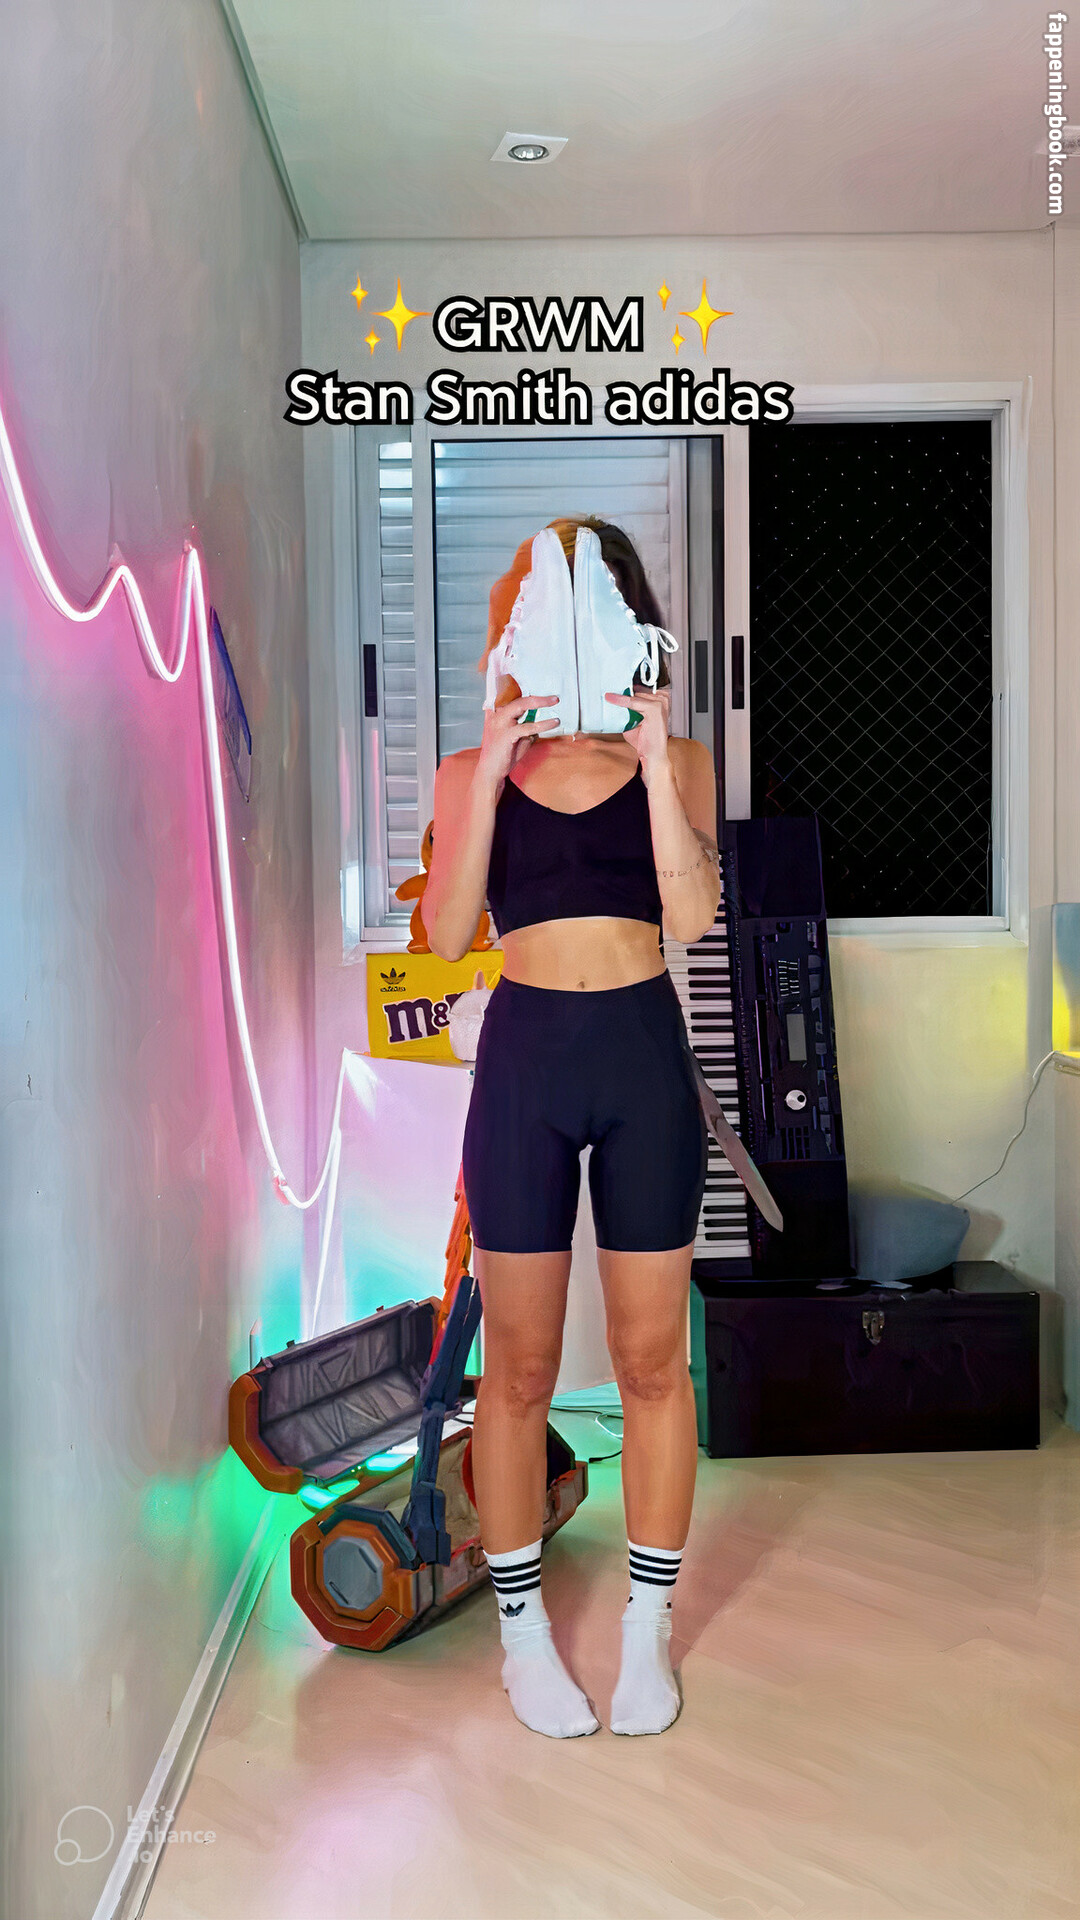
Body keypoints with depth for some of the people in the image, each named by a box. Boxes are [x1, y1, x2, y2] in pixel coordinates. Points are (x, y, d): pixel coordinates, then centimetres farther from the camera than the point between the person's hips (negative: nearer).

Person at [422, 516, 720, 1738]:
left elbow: (693, 916, -11)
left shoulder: (677, 761, 4)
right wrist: (491, 773, -14)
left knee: (652, 1360, 9)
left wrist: (654, 761, -15)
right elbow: (447, 935, -8)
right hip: (524, 1058, 0)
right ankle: (523, 1632, 26)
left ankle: (647, 1632, 27)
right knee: (520, 1367, 8)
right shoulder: (473, 772, 4)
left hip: (646, 1058, 1)